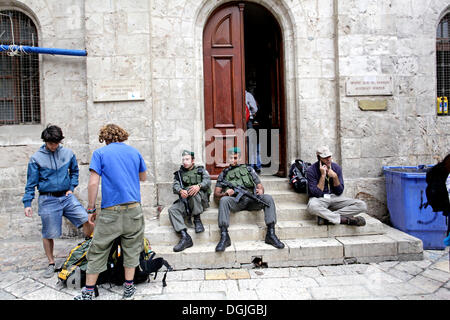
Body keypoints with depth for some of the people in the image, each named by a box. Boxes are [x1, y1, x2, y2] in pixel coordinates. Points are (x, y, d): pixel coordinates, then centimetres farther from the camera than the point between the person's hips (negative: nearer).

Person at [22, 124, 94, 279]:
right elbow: (31, 182, 3)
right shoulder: (36, 158, -1)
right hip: (48, 200, -2)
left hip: (67, 197, 2)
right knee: (48, 234, 5)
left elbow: (74, 171, 19)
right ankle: (51, 263, 26)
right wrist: (27, 203, 0)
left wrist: (71, 188, 8)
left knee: (87, 220, -13)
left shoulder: (68, 153, 4)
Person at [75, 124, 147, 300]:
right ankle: (129, 288, 21)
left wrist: (91, 209, -2)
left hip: (110, 211, -2)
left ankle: (88, 292, 20)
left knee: (98, 250, 10)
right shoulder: (134, 152, 10)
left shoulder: (100, 153, 0)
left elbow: (93, 183, -8)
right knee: (131, 248, 14)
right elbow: (143, 177, 22)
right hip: (134, 208, 3)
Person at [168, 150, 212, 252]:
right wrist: (180, 191, -22)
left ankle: (197, 219, -23)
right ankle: (185, 237, -36)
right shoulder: (179, 173, 21)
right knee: (172, 210, -26)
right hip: (185, 201, 3)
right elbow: (175, 186, 3)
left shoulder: (201, 170, 16)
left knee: (194, 190, -35)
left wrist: (199, 186, -28)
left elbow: (207, 181, -4)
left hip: (201, 200, -3)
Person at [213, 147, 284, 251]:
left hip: (251, 199, 2)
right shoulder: (224, 173, 19)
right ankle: (224, 237, -35)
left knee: (268, 198, -26)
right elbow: (216, 195, 12)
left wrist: (260, 191, -9)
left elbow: (260, 186, 17)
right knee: (224, 200, -34)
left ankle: (271, 234, -26)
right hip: (235, 201, -1)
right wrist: (225, 193, -11)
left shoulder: (248, 169, 22)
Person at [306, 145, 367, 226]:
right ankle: (345, 219, -27)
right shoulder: (311, 170, -12)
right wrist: (323, 175, -23)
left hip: (335, 197, 5)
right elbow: (317, 193, -18)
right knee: (312, 206, -42)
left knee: (362, 205, -17)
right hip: (319, 199, -4)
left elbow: (339, 192, 0)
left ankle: (326, 217, -26)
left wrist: (335, 176, -16)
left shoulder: (336, 167, 0)